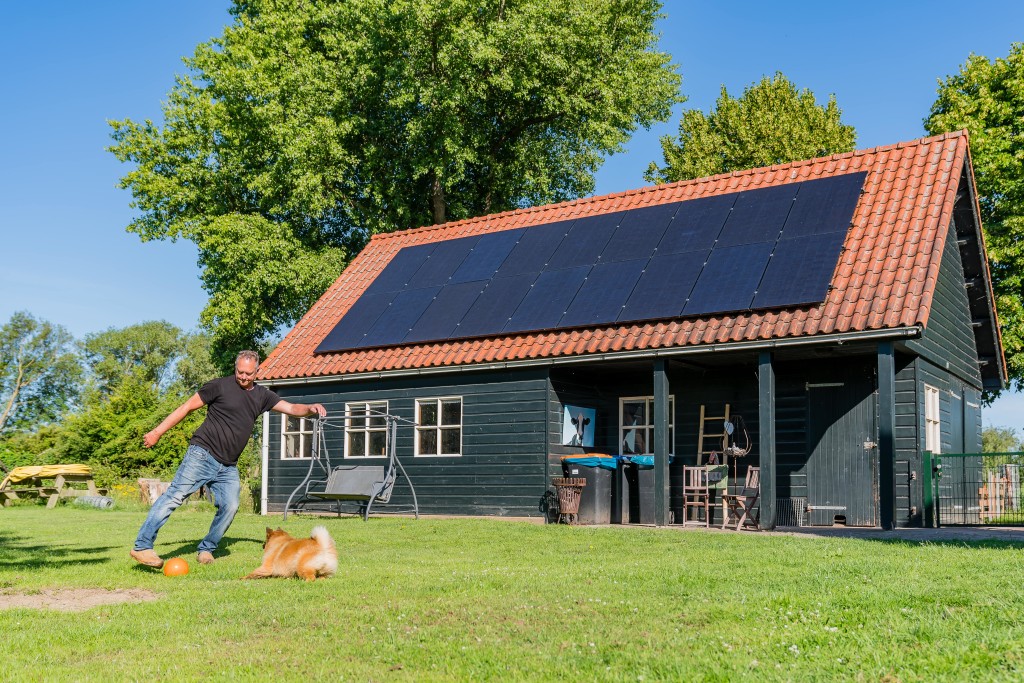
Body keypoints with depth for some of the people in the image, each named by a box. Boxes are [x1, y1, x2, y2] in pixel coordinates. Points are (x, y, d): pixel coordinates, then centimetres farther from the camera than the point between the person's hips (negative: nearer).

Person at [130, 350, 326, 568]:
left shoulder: (262, 396, 14)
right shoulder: (220, 386, -2)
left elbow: (291, 408, 12)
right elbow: (187, 407, 0)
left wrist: (310, 409, -10)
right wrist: (158, 432, -2)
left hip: (228, 467, 5)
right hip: (202, 454, -5)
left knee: (230, 506, -9)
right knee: (175, 496, -14)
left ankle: (206, 549, 9)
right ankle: (142, 546, -14)